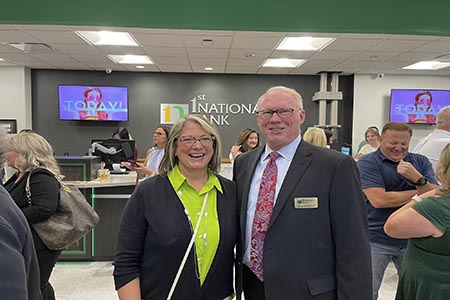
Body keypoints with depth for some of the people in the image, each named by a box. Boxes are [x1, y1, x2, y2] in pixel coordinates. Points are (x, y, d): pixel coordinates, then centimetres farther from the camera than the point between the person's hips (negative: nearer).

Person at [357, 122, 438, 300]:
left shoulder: (421, 162, 6)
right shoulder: (367, 163, -9)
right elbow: (378, 200, -21)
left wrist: (417, 178, -22)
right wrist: (419, 193, -9)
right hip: (375, 240, -4)